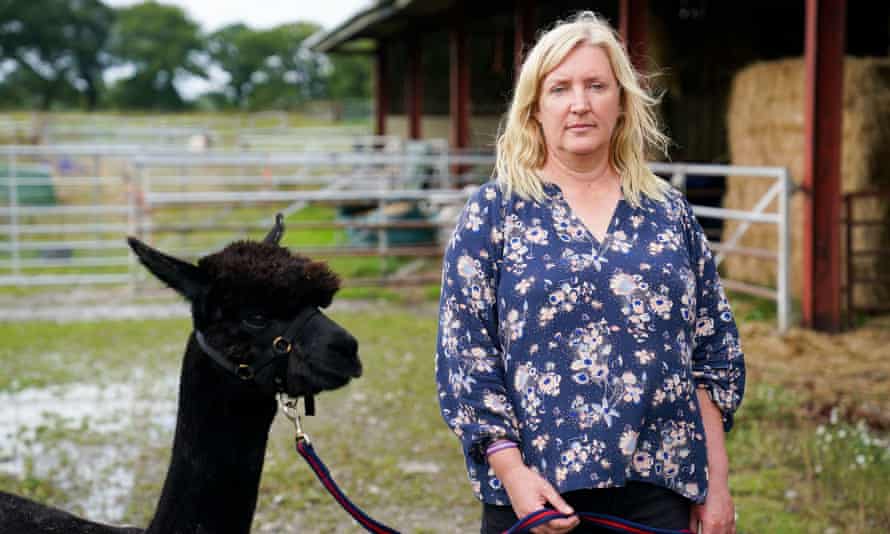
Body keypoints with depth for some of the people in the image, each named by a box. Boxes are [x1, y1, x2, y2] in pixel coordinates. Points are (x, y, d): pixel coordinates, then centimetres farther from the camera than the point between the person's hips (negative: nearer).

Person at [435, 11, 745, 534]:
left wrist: (717, 483, 6)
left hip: (657, 490, 2)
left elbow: (714, 358, 10)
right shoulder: (493, 212, 1)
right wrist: (512, 472, -13)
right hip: (536, 491, -2)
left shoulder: (670, 213, 9)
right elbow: (464, 355, -4)